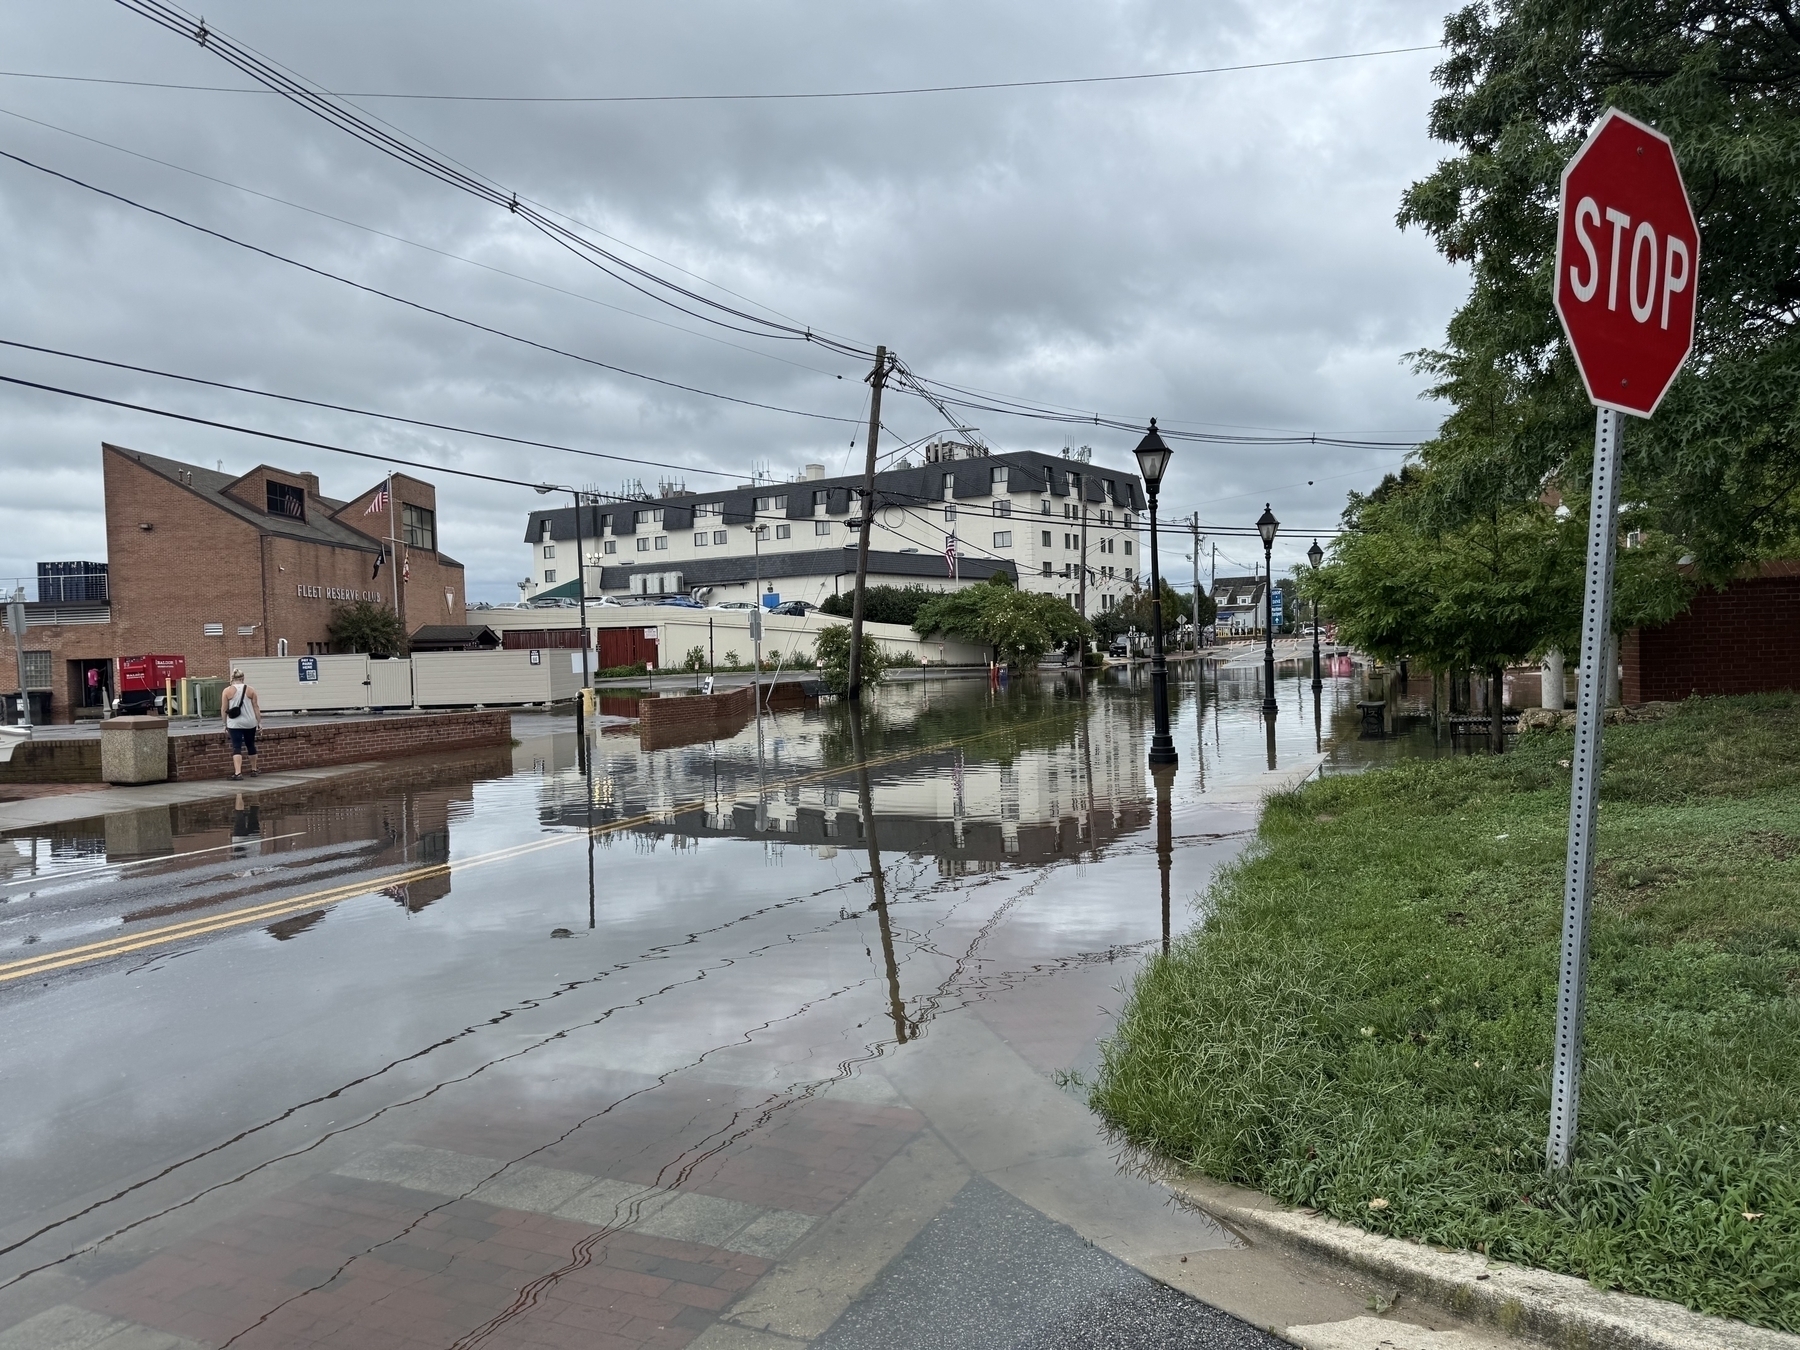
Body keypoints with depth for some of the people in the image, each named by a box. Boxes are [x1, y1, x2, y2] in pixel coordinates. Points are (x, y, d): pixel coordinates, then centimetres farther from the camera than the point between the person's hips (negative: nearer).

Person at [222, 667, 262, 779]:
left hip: (235, 723, -2)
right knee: (251, 745, 16)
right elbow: (256, 707, 3)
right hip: (250, 723, 2)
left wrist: (225, 723, 8)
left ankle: (238, 772, -17)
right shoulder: (250, 690, 2)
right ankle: (253, 770, 25)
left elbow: (224, 709, -1)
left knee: (237, 748, -5)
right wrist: (259, 721, 9)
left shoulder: (227, 691, -2)